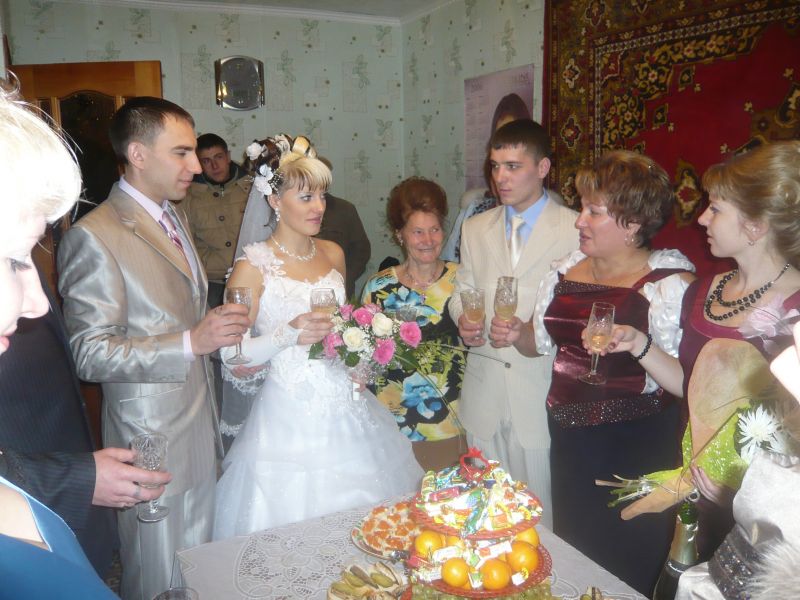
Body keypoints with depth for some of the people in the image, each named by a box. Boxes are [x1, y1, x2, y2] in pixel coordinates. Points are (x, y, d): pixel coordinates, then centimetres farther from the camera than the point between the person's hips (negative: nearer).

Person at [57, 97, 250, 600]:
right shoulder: (94, 237, -18)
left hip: (201, 424, 7)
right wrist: (192, 342, -27)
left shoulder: (174, 215, 11)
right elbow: (92, 354, -20)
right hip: (153, 439, -7)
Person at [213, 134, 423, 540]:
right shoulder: (254, 265, -9)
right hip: (291, 413, -5)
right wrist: (287, 335, -25)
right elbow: (232, 353, -12)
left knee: (366, 529, 13)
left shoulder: (333, 254, 8)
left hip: (346, 409, 5)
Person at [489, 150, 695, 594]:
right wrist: (517, 334, -3)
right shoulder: (565, 269, 5)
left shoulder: (669, 282, -12)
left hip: (636, 445, -5)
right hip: (569, 431, 6)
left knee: (629, 565, 10)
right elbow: (543, 340, 17)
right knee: (571, 545, 21)